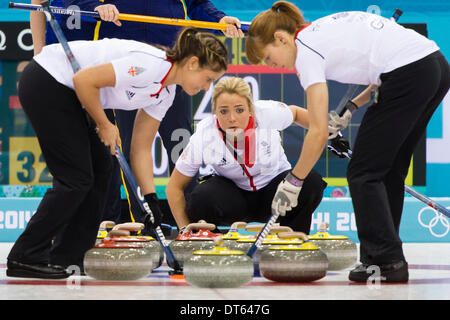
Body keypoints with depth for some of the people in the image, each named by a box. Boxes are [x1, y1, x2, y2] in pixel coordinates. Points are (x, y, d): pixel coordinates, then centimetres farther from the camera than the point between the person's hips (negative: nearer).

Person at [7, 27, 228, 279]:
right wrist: (104, 126, -11)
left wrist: (152, 200, 4)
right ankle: (25, 257, -1)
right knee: (76, 178, -8)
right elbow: (84, 79, -23)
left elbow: (141, 149, 11)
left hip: (62, 90, 10)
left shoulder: (165, 93, 6)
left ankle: (68, 257, 14)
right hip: (45, 83, -10)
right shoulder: (151, 65, -23)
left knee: (100, 169, 9)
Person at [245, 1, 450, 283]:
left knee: (364, 173, 3)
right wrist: (351, 110, 19)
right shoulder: (326, 28, 21)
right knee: (389, 171, 17)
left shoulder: (306, 50, -4)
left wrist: (293, 182, 1)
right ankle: (379, 258, 20)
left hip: (410, 77, -9)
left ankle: (387, 262, 0)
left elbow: (319, 133, -8)